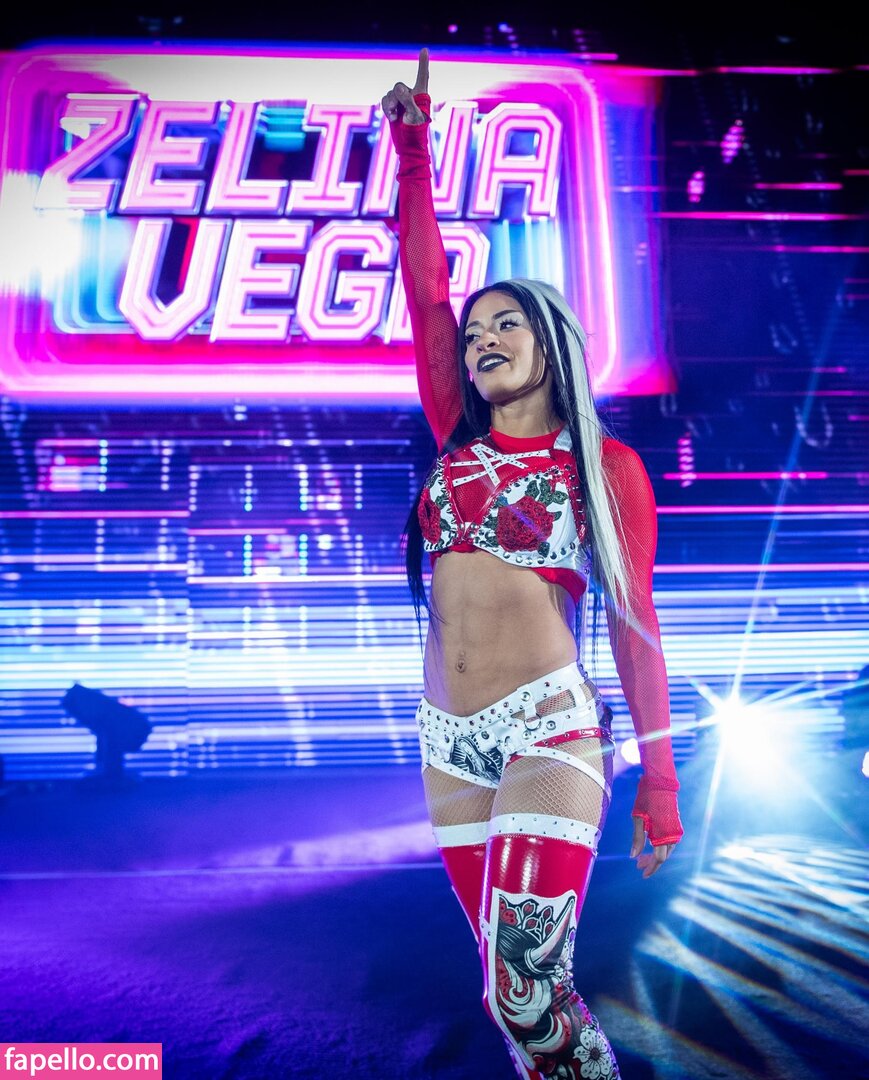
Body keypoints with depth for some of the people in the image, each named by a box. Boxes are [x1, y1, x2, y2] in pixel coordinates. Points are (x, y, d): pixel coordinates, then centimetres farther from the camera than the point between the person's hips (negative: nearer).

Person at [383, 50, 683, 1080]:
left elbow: (635, 623, 0)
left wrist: (659, 780, -2)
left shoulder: (606, 466, 1)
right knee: (515, 989, 10)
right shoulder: (458, 442, 12)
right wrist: (412, 149, 3)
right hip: (449, 741, 5)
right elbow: (425, 291, 6)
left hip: (547, 730, -5)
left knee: (527, 986, -14)